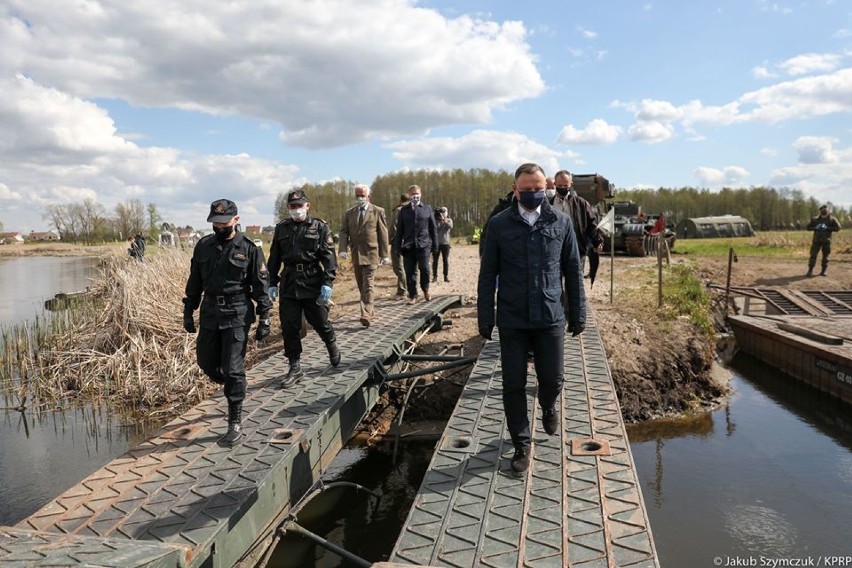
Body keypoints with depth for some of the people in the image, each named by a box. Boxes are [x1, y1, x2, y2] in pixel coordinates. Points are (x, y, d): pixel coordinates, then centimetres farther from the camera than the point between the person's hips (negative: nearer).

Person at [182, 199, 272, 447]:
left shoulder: (249, 249, -6)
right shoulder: (203, 246, 6)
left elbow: (261, 286, -4)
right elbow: (194, 282, 14)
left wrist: (264, 319, -6)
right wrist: (188, 311, 12)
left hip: (237, 315, -5)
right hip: (209, 313, 5)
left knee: (233, 369, -6)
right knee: (206, 363, 12)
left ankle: (235, 424, 4)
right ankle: (234, 391, 41)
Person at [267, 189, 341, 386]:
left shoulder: (320, 227, -2)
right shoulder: (281, 228, 9)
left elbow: (329, 257, -6)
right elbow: (274, 258, 14)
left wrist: (328, 282, -14)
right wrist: (272, 283, 10)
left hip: (313, 283, -3)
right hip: (288, 284, 3)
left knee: (320, 322, 6)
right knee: (289, 327, 3)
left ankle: (332, 346, 38)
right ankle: (295, 367, 14)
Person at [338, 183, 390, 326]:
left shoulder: (378, 211, 1)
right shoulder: (348, 213, 11)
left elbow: (383, 234, 0)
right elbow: (344, 232, 4)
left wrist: (385, 254, -4)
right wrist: (343, 249, -12)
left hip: (371, 253, -5)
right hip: (356, 254, 5)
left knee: (368, 285, -13)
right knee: (361, 286, 12)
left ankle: (366, 315, -18)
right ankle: (369, 311, 25)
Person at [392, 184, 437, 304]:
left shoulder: (427, 208, 9)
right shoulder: (404, 210, 11)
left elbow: (432, 228, 8)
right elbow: (399, 229, 10)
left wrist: (435, 244, 4)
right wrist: (398, 245, 4)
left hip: (423, 244, -1)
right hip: (408, 245, 1)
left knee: (424, 268, -10)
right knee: (410, 272, 1)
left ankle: (426, 290, 16)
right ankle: (413, 296, 11)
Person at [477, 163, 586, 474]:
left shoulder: (561, 222, 1)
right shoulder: (499, 224, -2)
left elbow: (573, 270, 6)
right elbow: (488, 273, 1)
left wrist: (578, 313, 6)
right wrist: (485, 316, -1)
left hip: (551, 317, 1)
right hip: (512, 319, -1)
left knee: (552, 379, 9)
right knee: (514, 384, 5)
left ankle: (548, 407, 45)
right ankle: (521, 445, 22)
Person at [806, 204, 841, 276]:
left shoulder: (832, 219, 3)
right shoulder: (815, 219, 8)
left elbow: (837, 228, -5)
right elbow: (808, 227, 9)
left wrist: (827, 228, -16)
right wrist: (815, 228, -9)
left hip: (826, 241, 0)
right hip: (816, 240, 1)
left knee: (825, 256, 4)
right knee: (813, 255, -5)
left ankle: (823, 271, 12)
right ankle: (810, 270, -1)